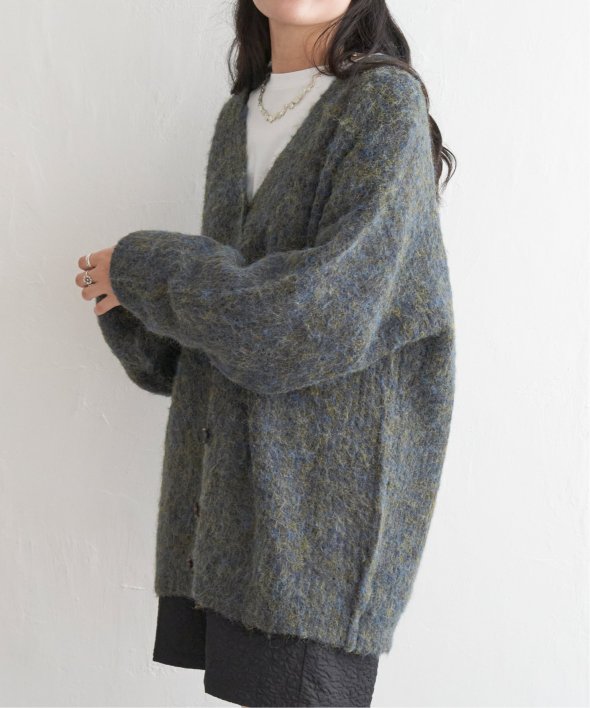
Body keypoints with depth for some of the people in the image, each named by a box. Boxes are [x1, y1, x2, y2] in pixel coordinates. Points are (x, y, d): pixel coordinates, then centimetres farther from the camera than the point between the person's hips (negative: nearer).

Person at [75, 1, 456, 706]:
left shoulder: (386, 101, -7)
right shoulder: (237, 119, 14)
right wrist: (130, 307, -2)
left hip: (328, 461, -6)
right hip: (225, 470, 6)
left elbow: (328, 303, -18)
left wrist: (145, 268, -10)